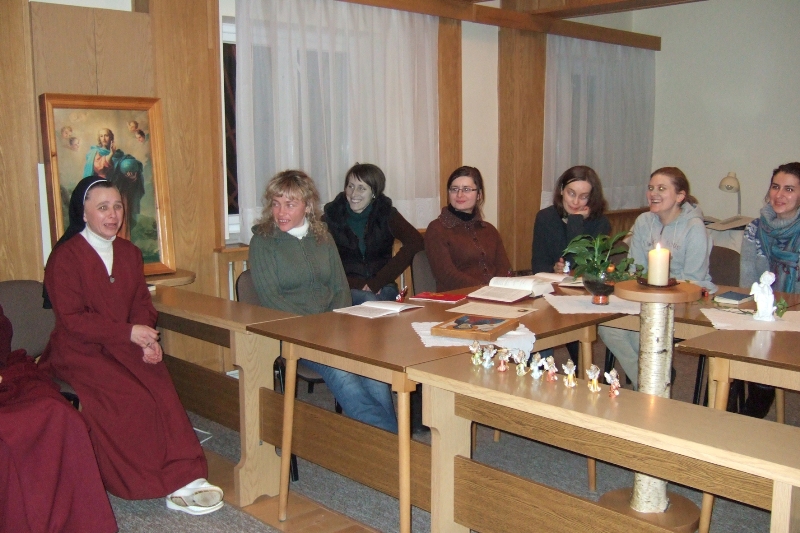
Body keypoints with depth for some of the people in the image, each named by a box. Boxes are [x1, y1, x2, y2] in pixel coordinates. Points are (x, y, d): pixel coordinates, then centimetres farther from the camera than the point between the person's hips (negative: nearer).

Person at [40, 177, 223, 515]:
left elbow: (142, 303, 10)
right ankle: (172, 484, -14)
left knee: (161, 387, -24)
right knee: (132, 398, -27)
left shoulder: (129, 252, 12)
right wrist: (128, 333, -21)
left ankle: (183, 478, -20)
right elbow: (72, 319, -13)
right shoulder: (65, 258, -7)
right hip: (80, 351, -5)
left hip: (125, 346, 5)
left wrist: (147, 339, -11)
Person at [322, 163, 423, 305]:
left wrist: (378, 281, -20)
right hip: (346, 288, -1)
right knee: (367, 299, -33)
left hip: (382, 288, 2)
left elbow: (415, 241, -14)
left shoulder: (386, 213, 2)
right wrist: (358, 284, -20)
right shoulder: (331, 217, 0)